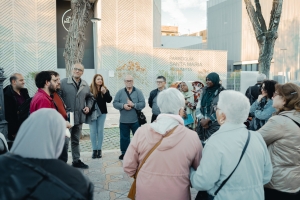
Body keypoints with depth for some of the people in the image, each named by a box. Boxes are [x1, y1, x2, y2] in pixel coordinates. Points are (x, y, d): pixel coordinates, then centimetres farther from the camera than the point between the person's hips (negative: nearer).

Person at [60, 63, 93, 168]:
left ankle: (76, 160, 32)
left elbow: (90, 97, 21)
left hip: (79, 117, 5)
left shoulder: (85, 85, 7)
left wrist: (88, 106, 6)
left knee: (76, 141, 19)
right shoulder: (63, 82, -8)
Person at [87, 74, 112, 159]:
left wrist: (105, 93, -16)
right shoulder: (90, 89, -4)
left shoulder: (105, 89, 4)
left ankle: (99, 149, 14)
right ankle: (94, 150, 11)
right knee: (93, 131, 2)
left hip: (102, 112, 2)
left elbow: (109, 100, -3)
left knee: (100, 130, 6)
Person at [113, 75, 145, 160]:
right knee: (124, 137, 11)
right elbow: (115, 103, 0)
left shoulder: (138, 92, 1)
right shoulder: (120, 92, 6)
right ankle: (124, 153, 25)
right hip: (123, 120, 2)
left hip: (136, 120, -1)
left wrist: (133, 105, -20)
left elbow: (142, 104, -6)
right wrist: (123, 105, -16)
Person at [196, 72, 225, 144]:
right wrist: (201, 119, -7)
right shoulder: (204, 91, 10)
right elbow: (198, 106, 7)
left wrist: (207, 120, -10)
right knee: (201, 142, 8)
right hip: (202, 123, 5)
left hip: (215, 124, -5)